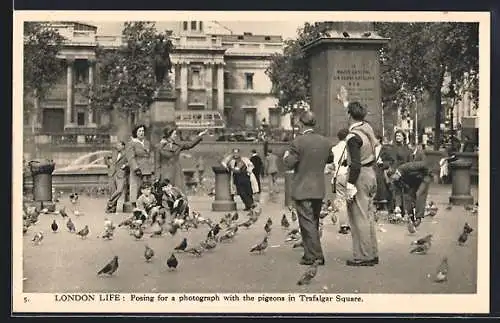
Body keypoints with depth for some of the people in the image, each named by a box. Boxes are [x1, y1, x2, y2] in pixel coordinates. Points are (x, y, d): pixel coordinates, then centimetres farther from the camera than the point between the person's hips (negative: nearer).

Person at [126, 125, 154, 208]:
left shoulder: (147, 143, 17)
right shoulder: (131, 144, -2)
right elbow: (130, 158, -10)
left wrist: (151, 169, 10)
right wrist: (136, 169, -20)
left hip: (147, 171, 5)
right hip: (137, 172, -5)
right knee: (136, 189, -8)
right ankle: (135, 206, -6)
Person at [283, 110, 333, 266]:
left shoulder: (298, 142, -16)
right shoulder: (325, 142, 3)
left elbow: (289, 164, -14)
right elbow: (330, 158, 16)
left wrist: (286, 156, 6)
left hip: (302, 189, -6)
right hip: (319, 189, 6)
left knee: (307, 222, -2)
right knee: (314, 222, 17)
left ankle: (314, 256, -2)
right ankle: (312, 253, 26)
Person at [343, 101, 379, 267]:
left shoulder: (353, 137, -20)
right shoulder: (368, 127, 3)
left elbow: (356, 164, -23)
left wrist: (350, 186, -20)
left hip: (360, 176, -9)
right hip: (371, 173, 9)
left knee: (359, 217, -1)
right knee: (368, 216, 16)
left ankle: (363, 256, 3)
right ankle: (372, 254, 23)